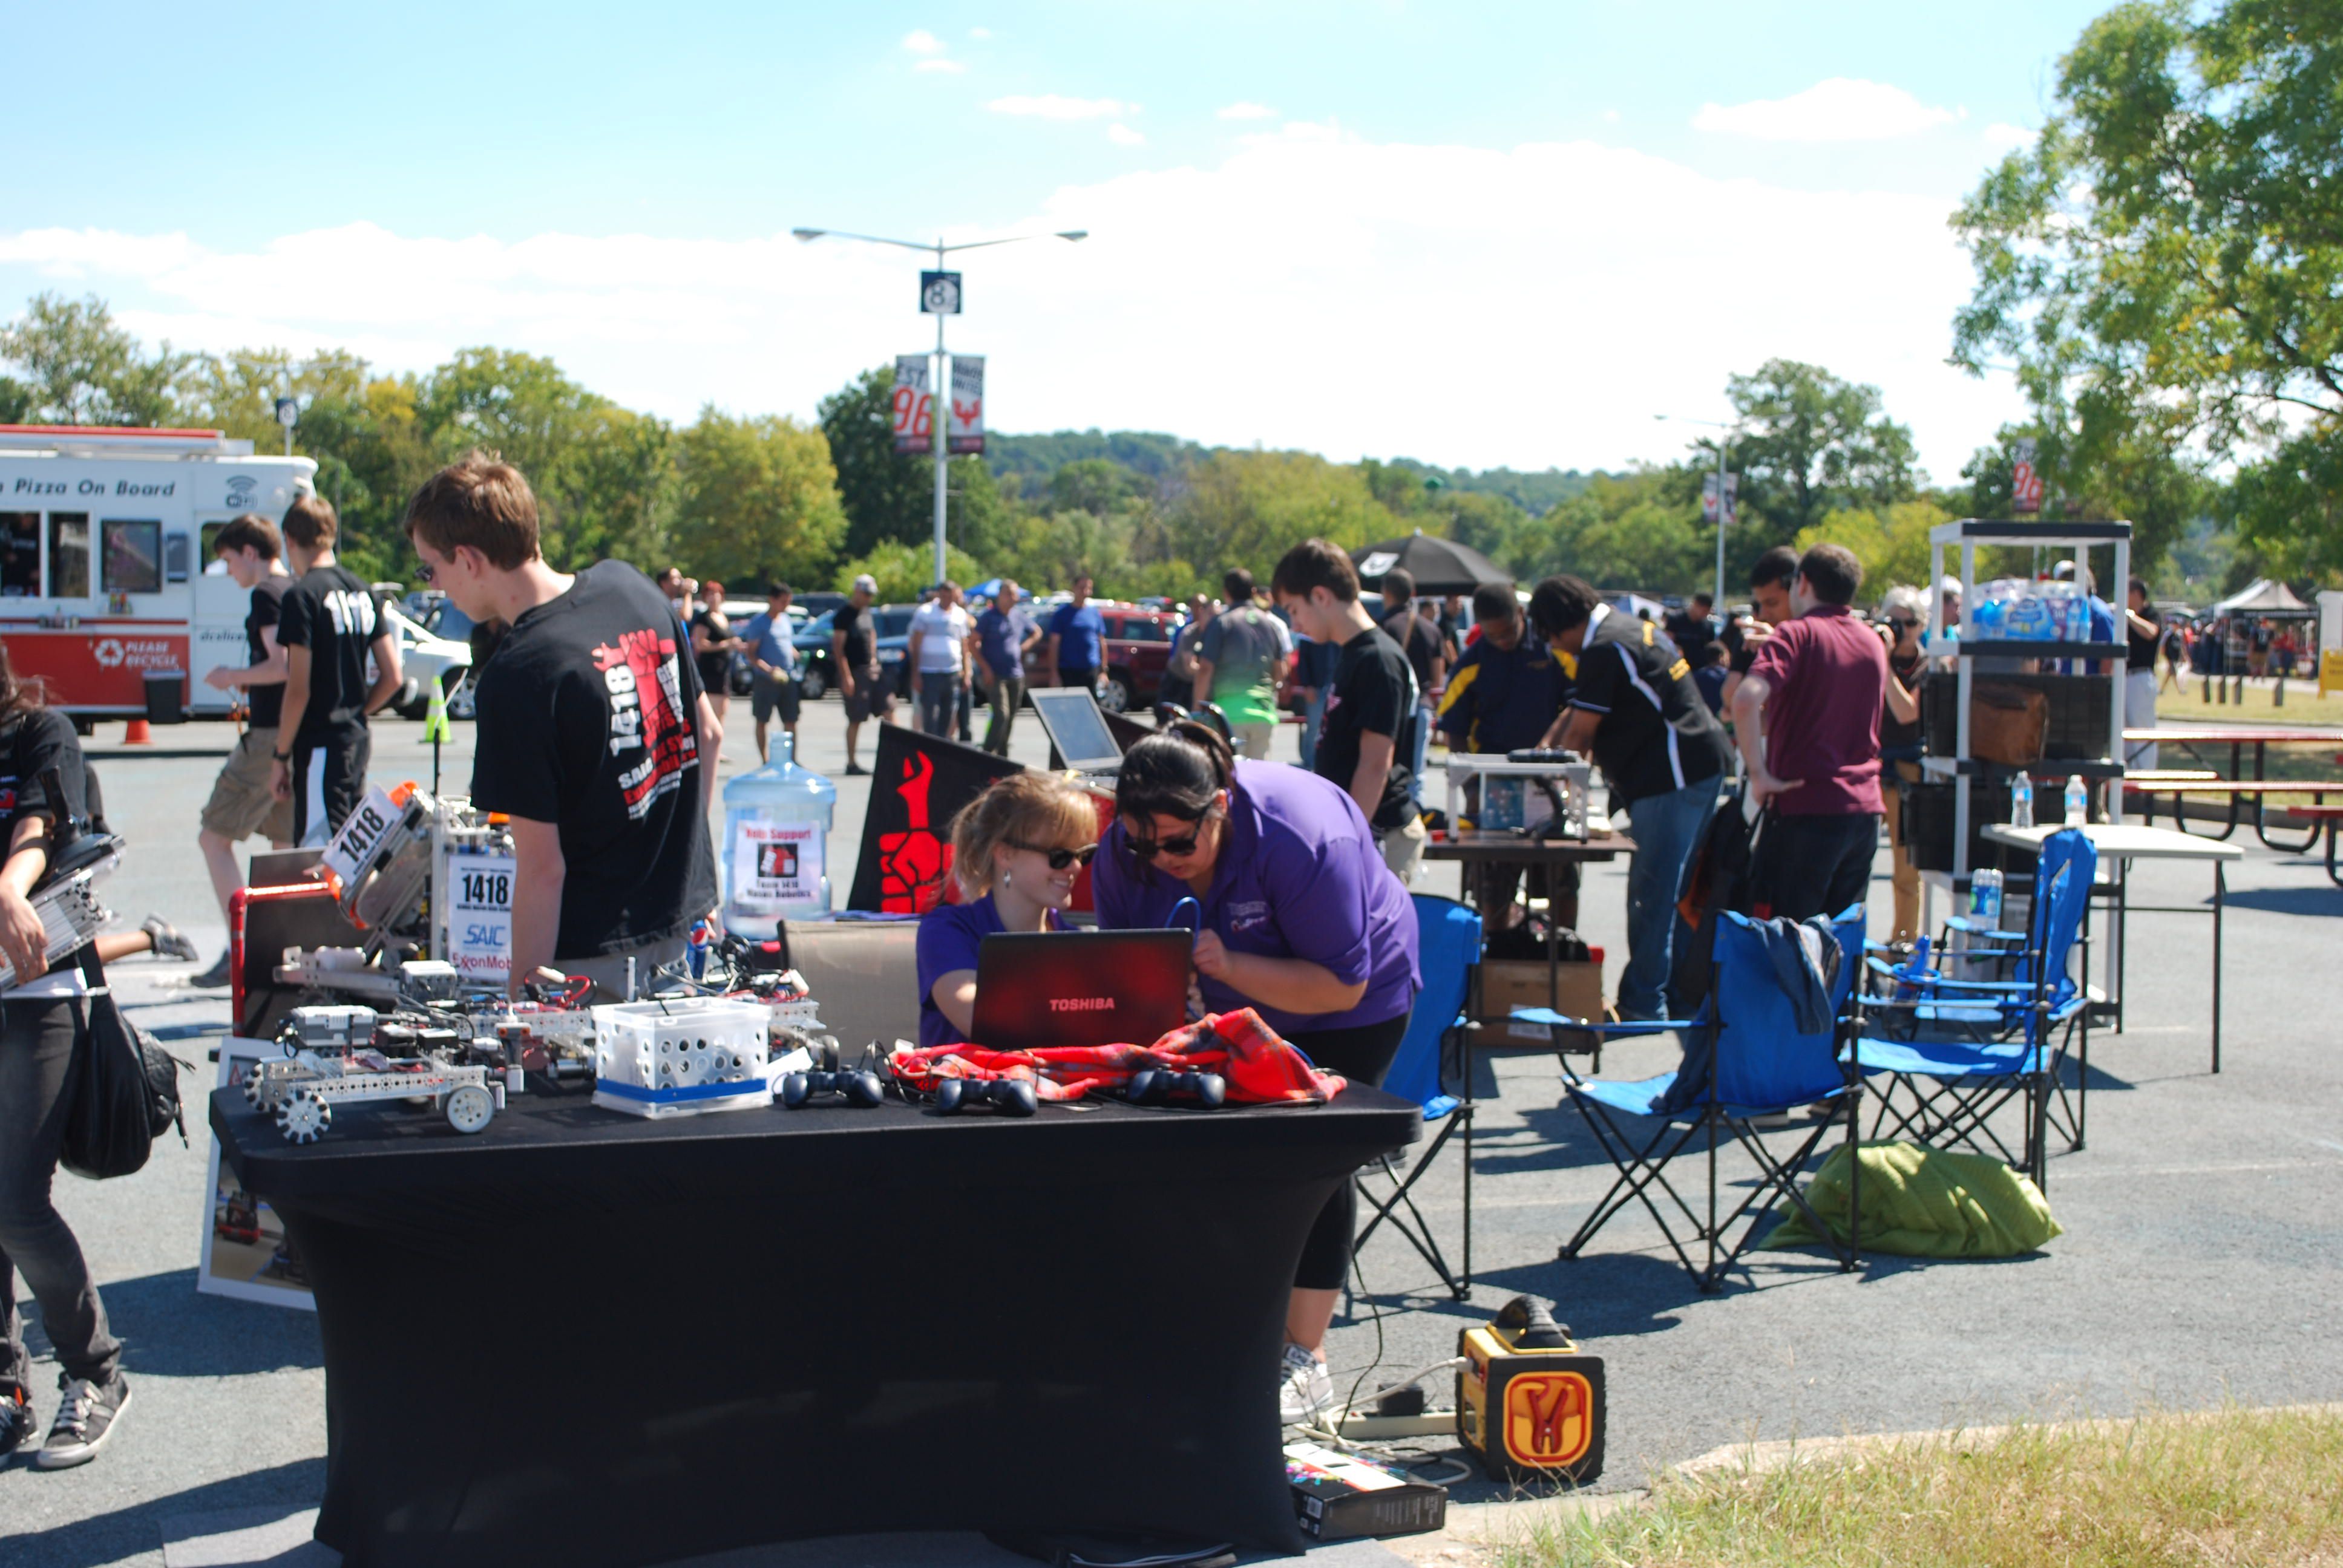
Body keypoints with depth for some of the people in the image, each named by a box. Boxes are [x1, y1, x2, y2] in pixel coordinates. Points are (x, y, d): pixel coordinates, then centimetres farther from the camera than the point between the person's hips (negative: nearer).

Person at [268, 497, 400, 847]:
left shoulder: (301, 596, -12)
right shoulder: (363, 593, 9)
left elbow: (299, 689, -15)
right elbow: (392, 677, 9)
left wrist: (280, 755, -8)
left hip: (320, 745, -8)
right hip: (359, 740, 8)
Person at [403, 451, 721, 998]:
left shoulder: (517, 677, -22)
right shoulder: (630, 585, 0)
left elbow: (543, 867, -21)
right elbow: (708, 735, 12)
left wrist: (521, 994, -14)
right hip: (686, 914, 8)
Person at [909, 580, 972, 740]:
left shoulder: (961, 615, 11)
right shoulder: (924, 612, -1)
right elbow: (916, 645, -2)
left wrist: (966, 673, 10)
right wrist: (915, 674, -7)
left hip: (953, 673, 4)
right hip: (929, 674, -4)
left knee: (949, 717, 5)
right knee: (929, 716, -6)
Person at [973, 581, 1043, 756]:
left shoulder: (1020, 617, 9)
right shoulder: (988, 617, -5)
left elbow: (1037, 633, 26)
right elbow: (974, 643, -6)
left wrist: (1025, 647, 7)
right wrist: (986, 669, -13)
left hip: (1016, 675, 6)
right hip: (995, 675, -6)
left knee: (1011, 717, 9)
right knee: (1001, 715, -18)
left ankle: (1002, 755, 20)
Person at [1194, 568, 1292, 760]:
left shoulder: (1221, 622, -5)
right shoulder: (1273, 623, 9)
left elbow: (1205, 669, -9)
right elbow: (1280, 671, 13)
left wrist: (1198, 708, -2)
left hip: (1229, 710, -4)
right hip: (1264, 712, 4)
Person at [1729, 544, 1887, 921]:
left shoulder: (1796, 634, -7)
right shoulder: (1873, 642, 14)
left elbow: (1746, 699, -24)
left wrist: (1758, 774, -17)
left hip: (1806, 808, -6)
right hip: (1865, 808, 6)